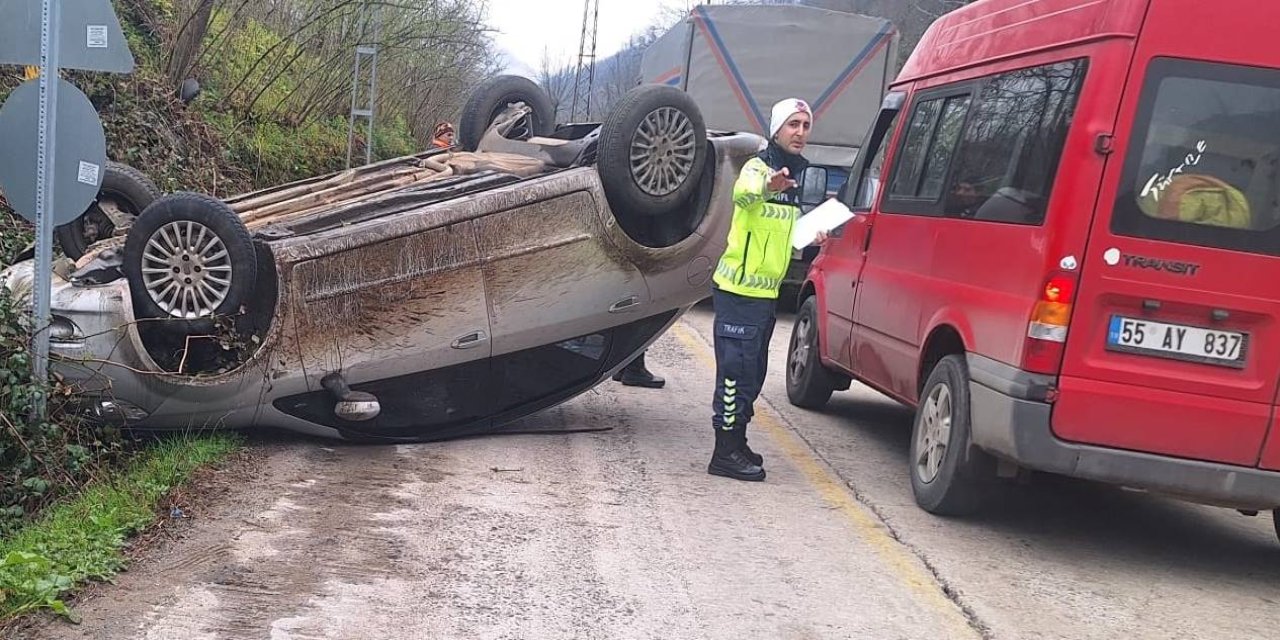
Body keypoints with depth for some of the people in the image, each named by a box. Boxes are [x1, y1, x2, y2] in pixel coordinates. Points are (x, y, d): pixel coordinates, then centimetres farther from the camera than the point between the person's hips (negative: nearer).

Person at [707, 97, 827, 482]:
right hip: (739, 288, -9)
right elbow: (742, 193, -38)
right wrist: (768, 185, -60)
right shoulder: (758, 167, -12)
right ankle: (726, 453, -5)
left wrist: (811, 239, 8)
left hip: (766, 291, 9)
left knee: (752, 372, 15)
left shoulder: (794, 177, 14)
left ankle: (735, 442, 26)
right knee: (736, 369, -9)